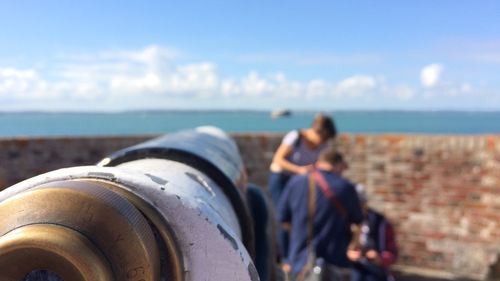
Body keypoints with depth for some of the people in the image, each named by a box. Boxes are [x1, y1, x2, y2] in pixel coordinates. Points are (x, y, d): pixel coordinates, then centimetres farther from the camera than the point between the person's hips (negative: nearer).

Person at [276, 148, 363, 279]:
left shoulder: (296, 182, -5)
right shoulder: (345, 187, -10)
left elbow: (283, 218, 0)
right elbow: (357, 219, 3)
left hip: (301, 260, 2)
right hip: (336, 261, -1)